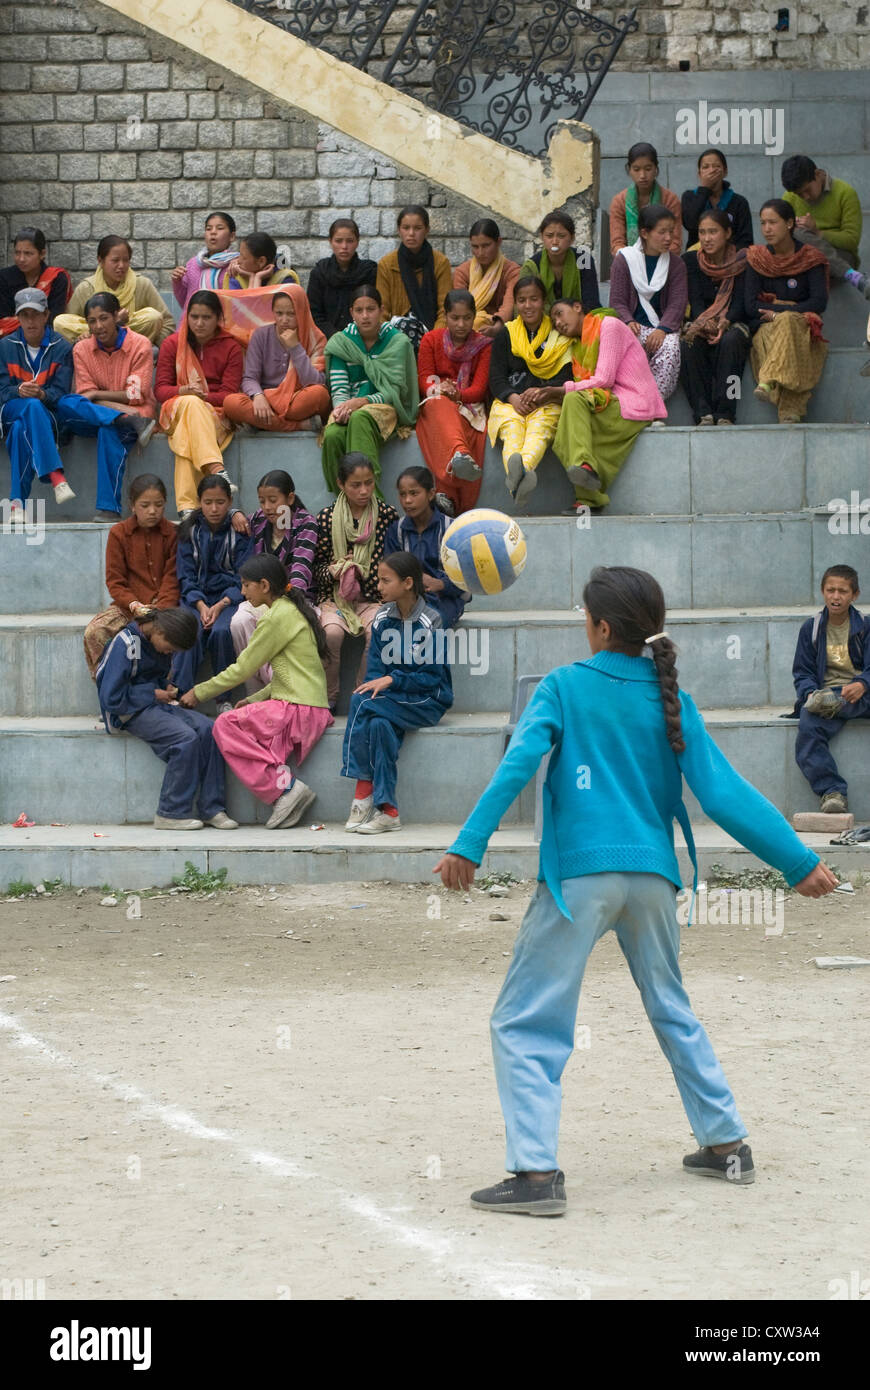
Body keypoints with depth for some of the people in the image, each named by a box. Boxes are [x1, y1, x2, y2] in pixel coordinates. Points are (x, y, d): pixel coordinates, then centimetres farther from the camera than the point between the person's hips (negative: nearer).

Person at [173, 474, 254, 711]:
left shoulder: (239, 532, 2)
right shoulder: (190, 531, 7)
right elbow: (186, 576, 4)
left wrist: (221, 605, -17)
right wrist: (201, 605, -14)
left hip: (229, 598, -1)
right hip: (196, 597, 1)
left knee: (221, 631, -33)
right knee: (192, 631, -31)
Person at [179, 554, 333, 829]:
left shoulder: (279, 616, -11)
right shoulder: (292, 609, 20)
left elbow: (243, 669, -7)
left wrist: (199, 692, 3)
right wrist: (253, 700, 13)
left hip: (299, 708, -10)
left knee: (226, 725, -18)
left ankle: (284, 787, -20)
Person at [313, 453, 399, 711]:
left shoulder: (388, 515, 2)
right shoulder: (327, 517, 1)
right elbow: (317, 565, 8)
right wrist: (333, 571, -14)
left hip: (372, 596, 0)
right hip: (335, 596, 0)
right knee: (331, 632, -31)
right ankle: (328, 698, -12)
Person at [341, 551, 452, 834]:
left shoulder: (429, 622, -9)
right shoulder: (382, 619, 8)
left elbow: (433, 676, -11)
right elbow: (375, 669, 8)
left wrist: (392, 680, -20)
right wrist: (373, 686, -14)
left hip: (427, 701, -4)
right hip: (391, 699, 4)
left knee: (362, 705, -29)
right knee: (380, 724, -32)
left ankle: (363, 794, -25)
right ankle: (386, 811, -33)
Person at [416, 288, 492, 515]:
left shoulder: (483, 345, 8)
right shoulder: (431, 340, 11)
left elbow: (480, 387, -2)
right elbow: (424, 380, 3)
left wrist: (458, 394, -24)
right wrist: (441, 390, -21)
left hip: (469, 404, 0)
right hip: (434, 405, 0)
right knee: (439, 403, -40)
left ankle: (448, 496, -44)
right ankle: (459, 454, -70)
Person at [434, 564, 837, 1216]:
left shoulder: (565, 685, 1)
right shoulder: (673, 701, 9)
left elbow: (519, 763, -13)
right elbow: (725, 794, 4)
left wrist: (469, 844, -17)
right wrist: (799, 861, 7)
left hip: (579, 875, -4)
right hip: (652, 874, 4)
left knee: (523, 1025, 0)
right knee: (673, 1010, 25)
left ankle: (537, 1172, -12)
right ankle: (726, 1144, 27)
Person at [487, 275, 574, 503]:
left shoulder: (559, 336, 16)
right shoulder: (506, 335, 20)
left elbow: (565, 377, 5)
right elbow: (496, 377, 11)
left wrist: (541, 392, -17)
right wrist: (513, 398, -12)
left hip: (547, 402, -1)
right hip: (509, 401, 1)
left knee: (540, 427, -37)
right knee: (513, 428, -35)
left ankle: (523, 469, -69)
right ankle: (514, 472, -68)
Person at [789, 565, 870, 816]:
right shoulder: (812, 628, 13)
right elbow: (803, 672, 10)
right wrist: (810, 693, -14)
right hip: (826, 691, 0)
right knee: (808, 728, -32)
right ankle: (832, 792, -37)